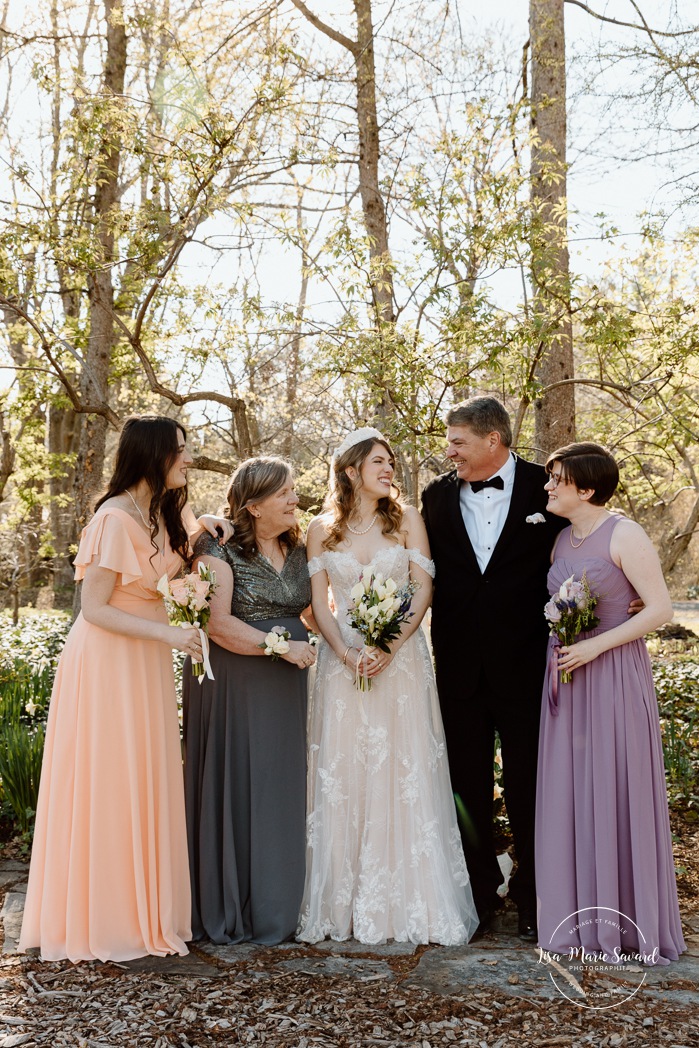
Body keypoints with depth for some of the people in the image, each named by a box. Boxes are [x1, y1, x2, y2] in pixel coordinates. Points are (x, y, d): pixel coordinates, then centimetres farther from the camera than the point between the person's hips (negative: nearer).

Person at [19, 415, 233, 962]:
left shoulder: (166, 511, 8)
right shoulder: (116, 519, -19)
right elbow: (94, 608, -18)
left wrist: (202, 523, 9)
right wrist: (167, 634, -23)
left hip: (147, 660, 9)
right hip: (108, 659, -9)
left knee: (146, 785, 14)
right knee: (105, 787, 1)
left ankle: (144, 909, 26)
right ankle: (101, 922, 15)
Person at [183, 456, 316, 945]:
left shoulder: (299, 550, 14)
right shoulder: (220, 549, -7)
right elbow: (216, 621, -16)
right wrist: (280, 646, -19)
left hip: (286, 689, 6)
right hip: (233, 685, -6)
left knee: (282, 790, 7)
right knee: (233, 788, -1)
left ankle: (274, 909, 18)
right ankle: (225, 911, 11)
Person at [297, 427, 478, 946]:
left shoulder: (407, 519, 6)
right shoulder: (322, 529, 8)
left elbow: (424, 590, -1)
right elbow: (319, 601, 4)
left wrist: (389, 648, -13)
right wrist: (347, 654, -11)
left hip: (402, 659, -1)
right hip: (343, 661, 1)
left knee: (404, 774, -2)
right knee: (342, 776, 0)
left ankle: (411, 903, 7)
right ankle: (345, 903, 8)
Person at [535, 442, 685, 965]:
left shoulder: (624, 535, -10)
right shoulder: (563, 539, 12)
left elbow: (661, 608, -15)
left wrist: (596, 646, -18)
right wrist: (557, 646, 3)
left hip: (613, 676, -7)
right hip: (567, 678, 7)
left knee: (617, 794, 0)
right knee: (569, 796, 8)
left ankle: (630, 923, 13)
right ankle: (579, 916, 19)